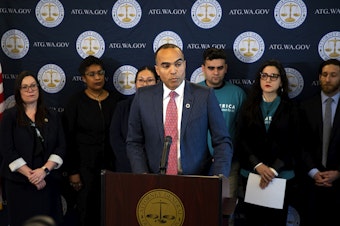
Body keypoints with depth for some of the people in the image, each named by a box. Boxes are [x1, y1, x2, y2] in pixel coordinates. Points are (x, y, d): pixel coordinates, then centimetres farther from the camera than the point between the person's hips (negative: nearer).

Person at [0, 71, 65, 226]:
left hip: (48, 181, 2)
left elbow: (61, 147, 3)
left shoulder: (52, 116, 9)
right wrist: (30, 174, -13)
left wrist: (44, 170, -12)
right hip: (19, 182, -2)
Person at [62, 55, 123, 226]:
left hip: (110, 164, 2)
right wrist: (72, 171, -6)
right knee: (88, 211, 2)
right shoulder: (76, 102, -1)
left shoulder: (115, 100, 5)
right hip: (85, 165, -2)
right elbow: (68, 139, -2)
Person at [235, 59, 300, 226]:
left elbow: (293, 145, -1)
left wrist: (274, 170, -12)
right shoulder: (249, 106, 7)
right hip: (251, 174, 1)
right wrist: (258, 165, -13)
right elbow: (240, 140, 0)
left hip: (282, 176, -1)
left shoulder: (290, 108, 5)